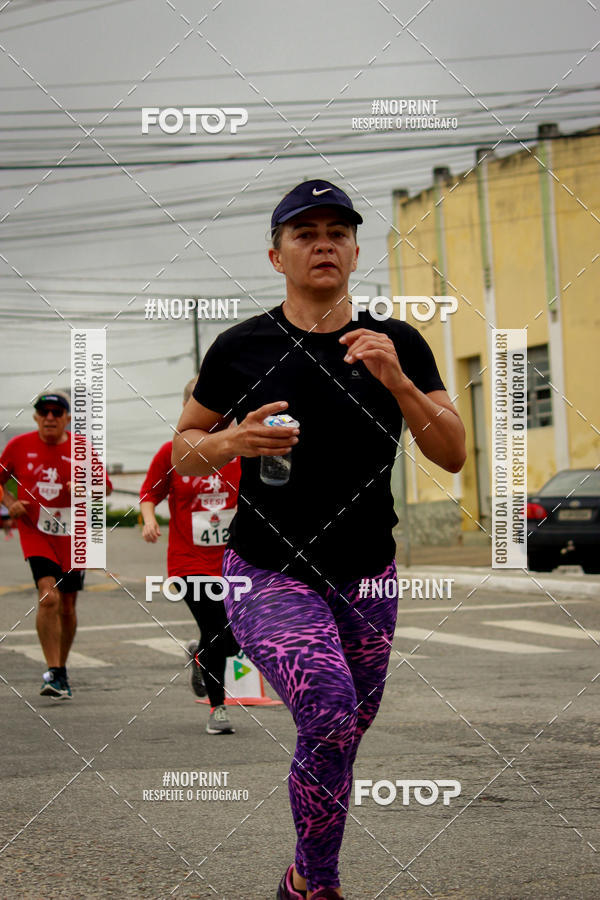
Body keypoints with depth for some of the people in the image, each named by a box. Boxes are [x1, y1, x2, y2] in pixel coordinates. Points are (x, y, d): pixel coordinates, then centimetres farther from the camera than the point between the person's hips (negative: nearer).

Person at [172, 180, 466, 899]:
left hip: (367, 581, 4)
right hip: (269, 575, -3)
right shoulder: (242, 347, -3)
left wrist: (396, 381, -17)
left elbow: (453, 456, -2)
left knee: (341, 740, 14)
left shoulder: (398, 345, 2)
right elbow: (183, 449, 7)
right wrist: (235, 442, -15)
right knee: (331, 712, -26)